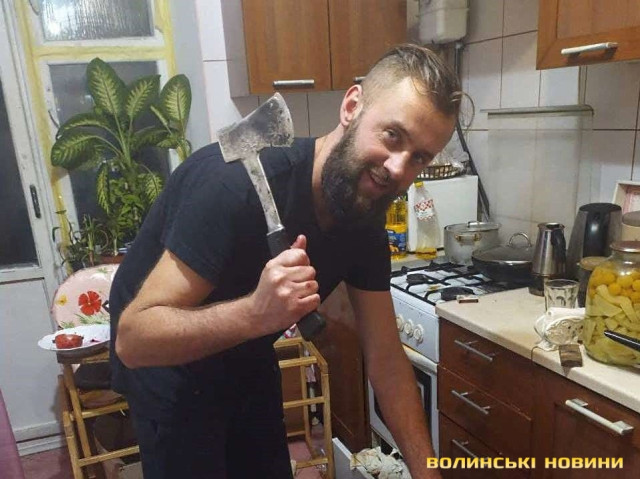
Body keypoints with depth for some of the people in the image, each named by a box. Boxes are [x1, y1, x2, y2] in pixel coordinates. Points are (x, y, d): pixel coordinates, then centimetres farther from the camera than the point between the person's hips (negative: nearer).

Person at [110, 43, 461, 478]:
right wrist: (255, 313, -50)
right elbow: (133, 337, -34)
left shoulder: (366, 220, -15)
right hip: (168, 367, -5)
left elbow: (386, 358, -8)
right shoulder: (235, 182, -35)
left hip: (248, 361, 6)